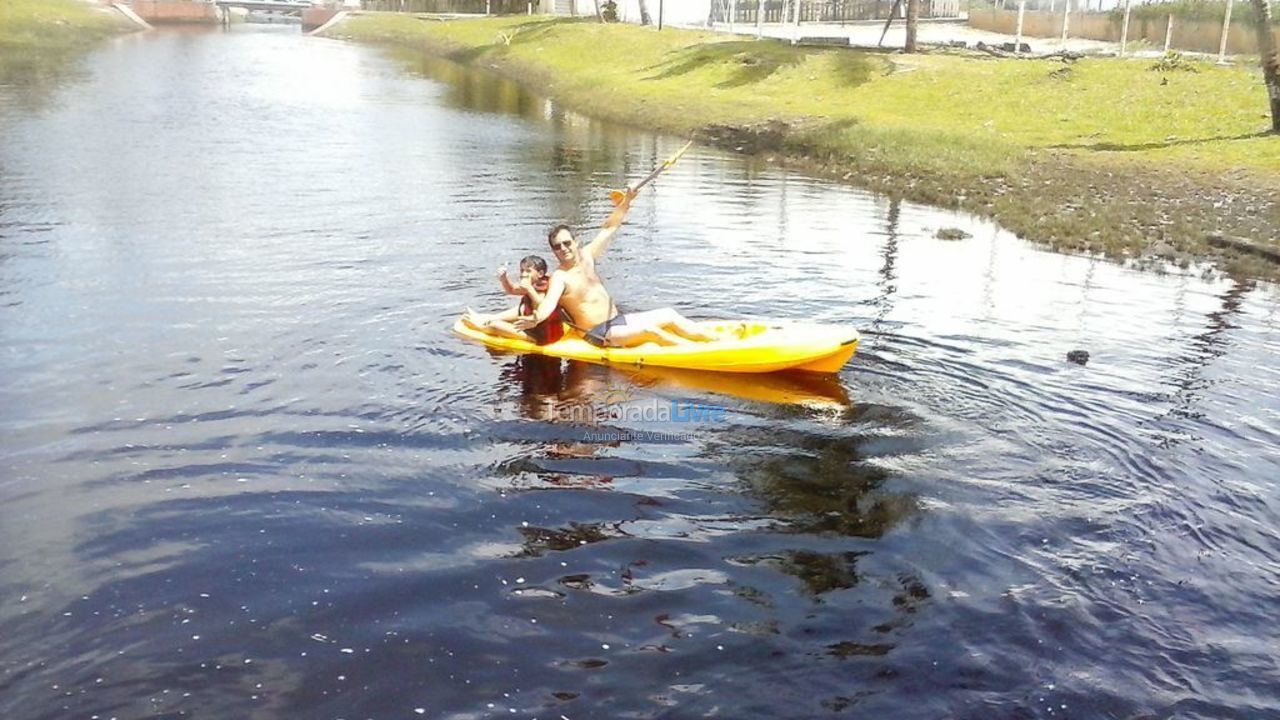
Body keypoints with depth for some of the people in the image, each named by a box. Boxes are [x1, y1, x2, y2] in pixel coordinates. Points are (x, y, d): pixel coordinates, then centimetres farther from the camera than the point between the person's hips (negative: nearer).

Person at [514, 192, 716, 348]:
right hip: (600, 335, -8)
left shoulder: (586, 256, 6)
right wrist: (536, 318, -56)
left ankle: (713, 339, 1)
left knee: (668, 316, -3)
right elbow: (549, 301, -34)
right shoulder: (559, 278, -15)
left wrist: (625, 202, 2)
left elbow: (609, 228, 11)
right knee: (649, 330, -27)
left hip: (619, 320, 8)